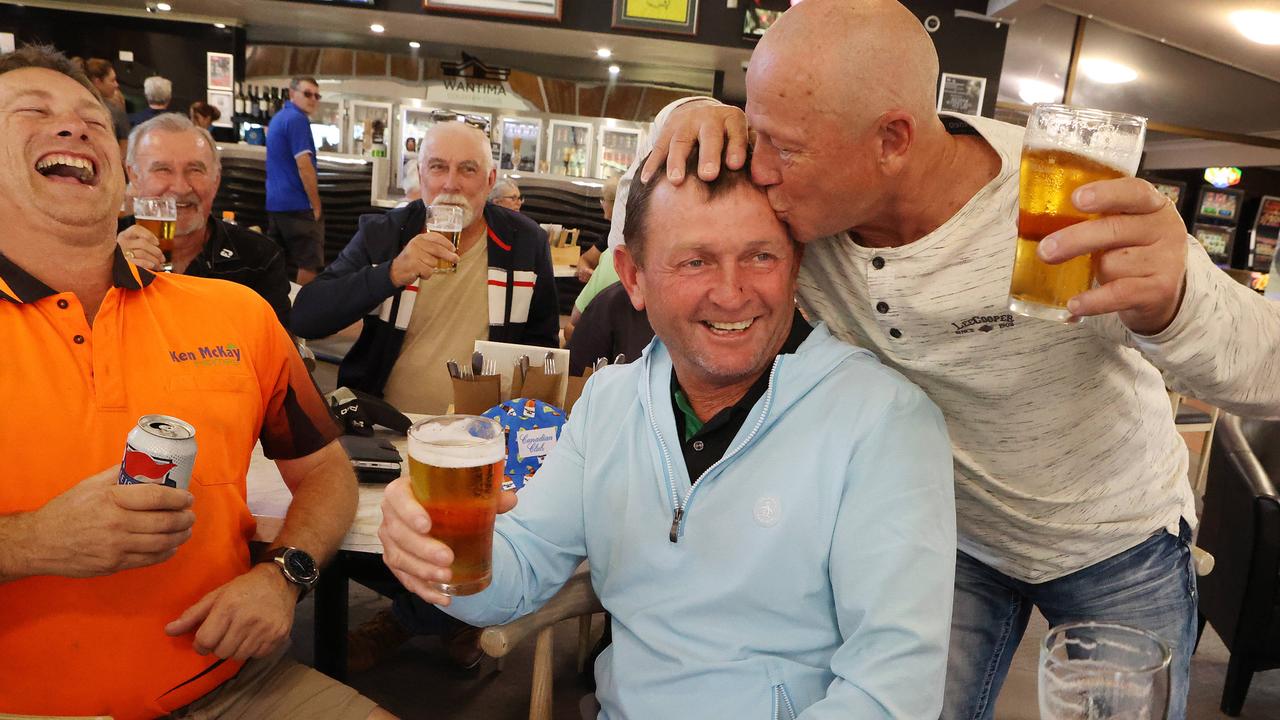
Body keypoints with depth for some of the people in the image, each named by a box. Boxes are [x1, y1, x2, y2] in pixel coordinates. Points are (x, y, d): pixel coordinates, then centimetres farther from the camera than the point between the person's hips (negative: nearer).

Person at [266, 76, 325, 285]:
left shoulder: (278, 118, 18)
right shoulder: (297, 119, -13)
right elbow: (304, 166, -19)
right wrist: (316, 205, -13)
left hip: (276, 202, 10)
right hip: (298, 204, -10)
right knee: (309, 263, -5)